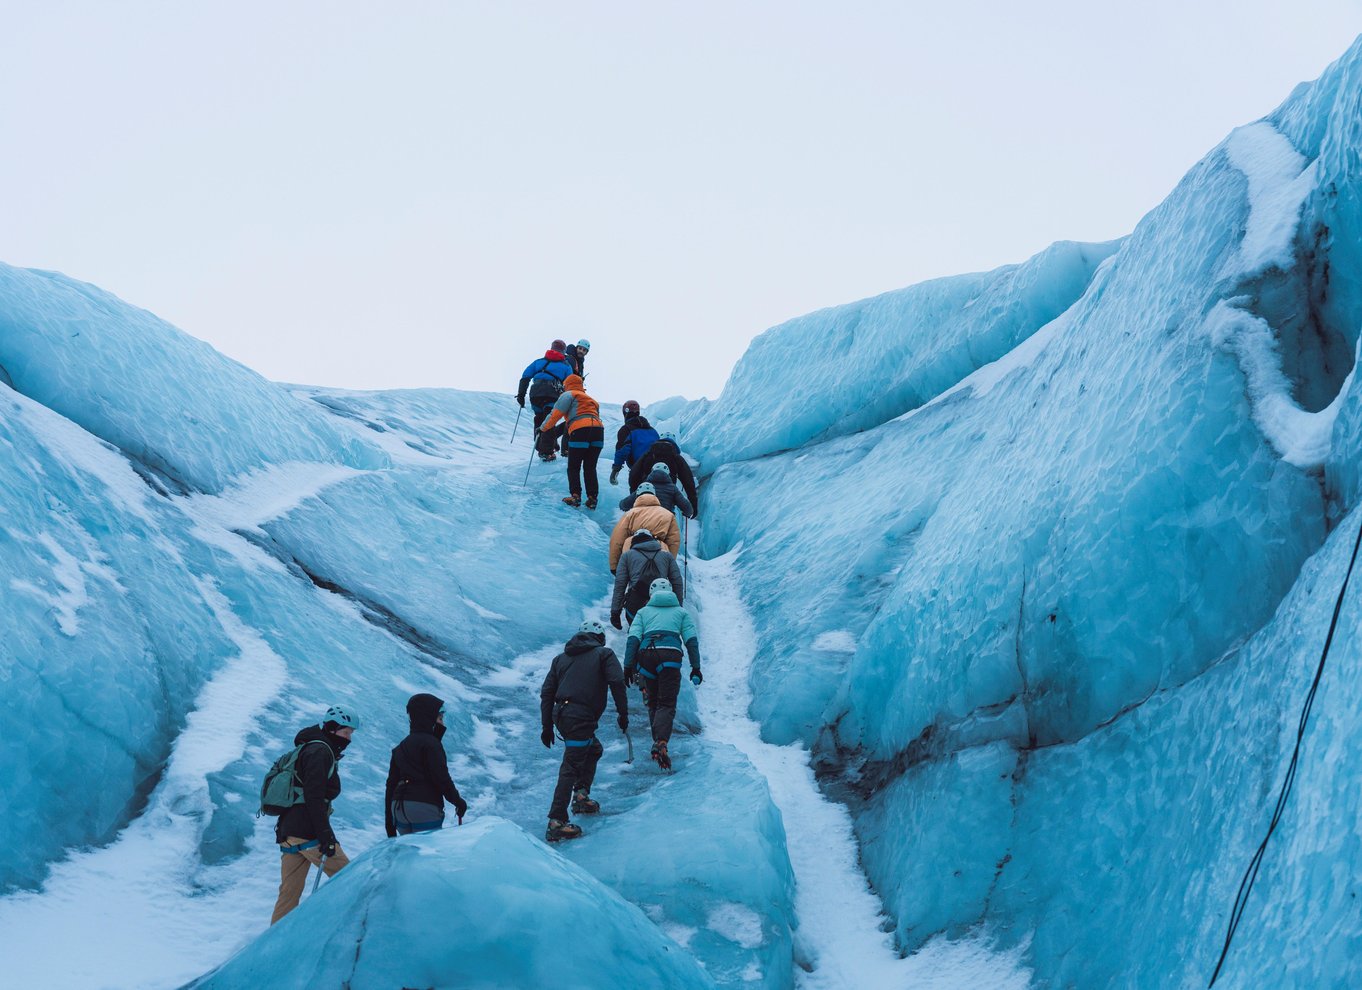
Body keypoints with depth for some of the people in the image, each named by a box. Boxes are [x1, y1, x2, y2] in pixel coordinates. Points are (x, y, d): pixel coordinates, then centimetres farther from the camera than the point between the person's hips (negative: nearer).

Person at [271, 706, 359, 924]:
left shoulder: (306, 750, 23)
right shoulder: (320, 751, -8)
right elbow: (314, 796, -19)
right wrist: (325, 834, -21)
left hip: (287, 832, 10)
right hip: (308, 832, -10)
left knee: (289, 892, 8)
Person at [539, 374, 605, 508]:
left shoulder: (568, 395, 12)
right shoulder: (591, 399, 32)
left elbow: (556, 413, 3)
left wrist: (544, 428, 14)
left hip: (580, 431, -6)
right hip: (599, 429, 6)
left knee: (573, 467, 3)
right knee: (590, 467, 12)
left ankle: (575, 496, -9)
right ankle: (592, 498, 4)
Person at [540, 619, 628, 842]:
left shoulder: (561, 658, 22)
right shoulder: (604, 654, 7)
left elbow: (547, 693, 17)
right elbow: (617, 683, -9)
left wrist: (547, 726, 18)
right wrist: (623, 713, -5)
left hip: (561, 715, 7)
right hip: (582, 719, -7)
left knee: (593, 749, 29)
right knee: (570, 768, -9)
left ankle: (581, 796, 20)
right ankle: (556, 822, -15)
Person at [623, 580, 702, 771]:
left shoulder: (644, 612, 23)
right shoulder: (681, 612, 22)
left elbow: (633, 638, 8)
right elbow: (691, 639, 11)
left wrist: (628, 666, 6)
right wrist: (695, 667, 10)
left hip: (646, 655, 2)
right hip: (670, 656, -2)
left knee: (653, 703, 18)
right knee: (667, 704, -7)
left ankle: (658, 742, 14)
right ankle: (661, 742, -31)